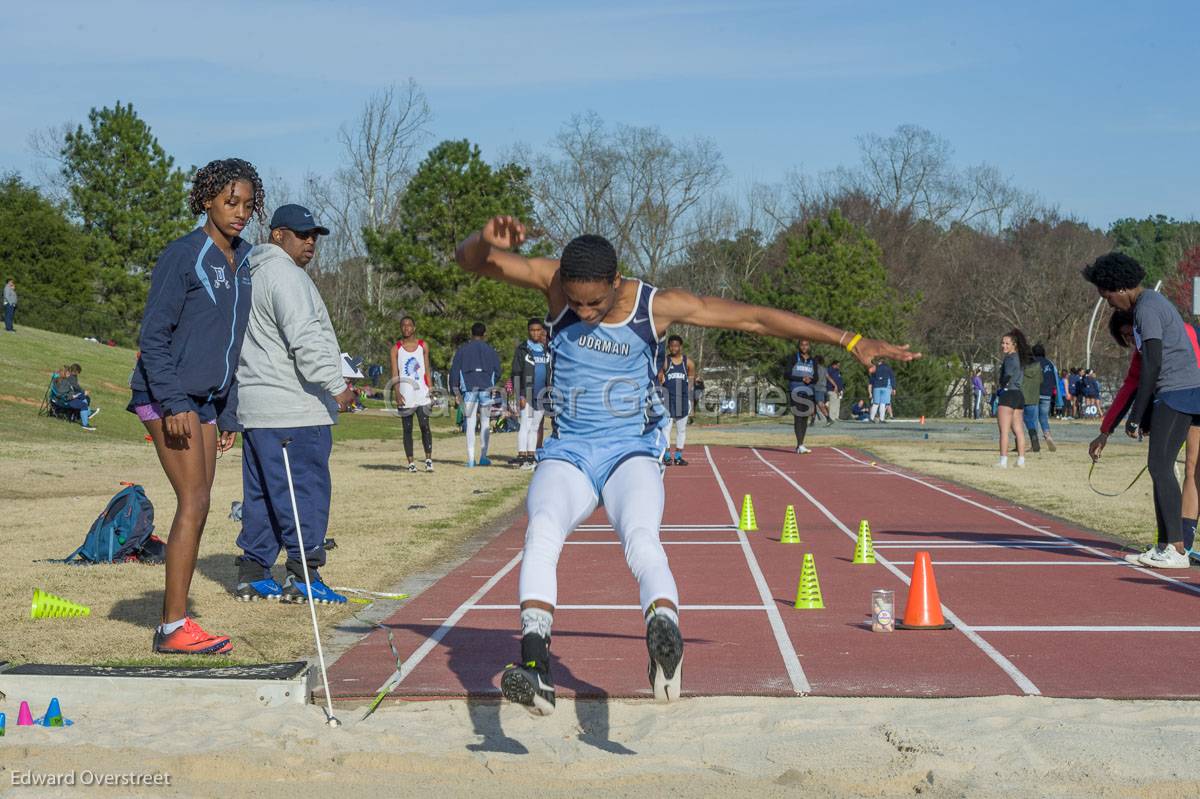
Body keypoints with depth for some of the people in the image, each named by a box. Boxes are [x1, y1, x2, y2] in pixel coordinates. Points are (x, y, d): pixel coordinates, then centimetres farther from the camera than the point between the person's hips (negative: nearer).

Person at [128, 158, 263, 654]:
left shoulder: (243, 262, 13)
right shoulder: (183, 256, -10)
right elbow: (152, 335, -13)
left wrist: (228, 414, 16)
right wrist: (173, 402, -21)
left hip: (206, 400, 8)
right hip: (169, 398, -8)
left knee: (198, 509, 6)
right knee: (194, 503, -13)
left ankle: (175, 624, 11)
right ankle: (174, 626, -10)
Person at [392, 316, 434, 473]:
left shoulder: (423, 345, 9)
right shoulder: (396, 349, 5)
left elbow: (427, 370, 10)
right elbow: (395, 374, 0)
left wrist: (430, 391, 1)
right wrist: (397, 394, -11)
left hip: (421, 393, 0)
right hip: (405, 394, 0)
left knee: (424, 426, -9)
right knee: (407, 429, 2)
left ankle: (428, 459, -3)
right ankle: (410, 463, 5)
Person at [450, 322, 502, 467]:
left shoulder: (463, 350, 9)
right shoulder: (490, 350, 10)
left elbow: (454, 371, 5)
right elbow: (497, 371, 7)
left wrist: (456, 391, 8)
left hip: (469, 388, 0)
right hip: (486, 387, 0)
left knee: (470, 423, -1)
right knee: (486, 422, 7)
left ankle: (471, 459, -7)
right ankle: (483, 457, 2)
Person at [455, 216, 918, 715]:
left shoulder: (657, 307, -9)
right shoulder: (555, 283, -6)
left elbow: (756, 319, -4)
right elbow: (469, 261, -13)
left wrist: (850, 341, -3)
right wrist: (488, 240, -38)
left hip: (631, 453, -1)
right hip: (568, 453, 1)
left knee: (641, 538, -32)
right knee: (541, 532, -30)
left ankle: (665, 637, -59)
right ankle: (534, 664, -43)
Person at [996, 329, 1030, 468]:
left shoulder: (1010, 358, -12)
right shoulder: (1020, 358, 15)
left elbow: (1008, 375, -26)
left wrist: (1002, 384, -8)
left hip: (1008, 394, -9)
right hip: (1019, 395, 9)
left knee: (1004, 430, -7)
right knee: (1019, 431, 10)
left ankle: (1003, 461, -10)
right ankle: (1021, 460, 11)